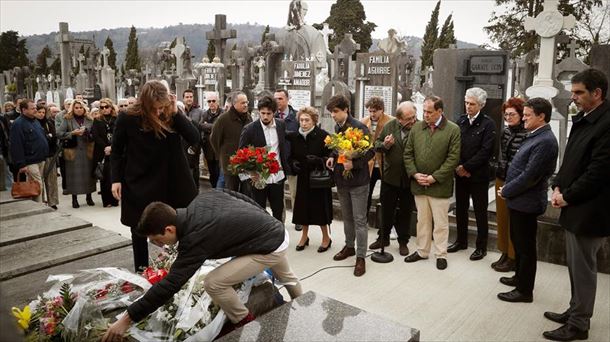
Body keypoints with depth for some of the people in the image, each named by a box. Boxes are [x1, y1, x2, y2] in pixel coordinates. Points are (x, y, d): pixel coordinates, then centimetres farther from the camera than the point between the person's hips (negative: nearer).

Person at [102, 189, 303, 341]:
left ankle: (246, 324, 12)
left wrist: (127, 319, -20)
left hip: (270, 248, -10)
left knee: (214, 283, -12)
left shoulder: (195, 239, -27)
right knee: (285, 276, 36)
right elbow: (242, 198, 8)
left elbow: (170, 285, -26)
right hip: (278, 231, 10)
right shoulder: (202, 198, -4)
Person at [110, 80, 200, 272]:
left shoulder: (171, 117, -6)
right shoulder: (127, 119, -10)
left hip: (168, 182, 1)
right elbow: (116, 151, 1)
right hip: (138, 183, -1)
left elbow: (194, 138, -15)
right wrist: (116, 179, -5)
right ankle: (141, 272, 28)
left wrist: (176, 113, -20)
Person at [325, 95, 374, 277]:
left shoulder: (359, 127, -16)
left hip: (357, 180, -7)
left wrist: (354, 163, -27)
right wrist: (332, 157, 1)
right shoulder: (337, 127, 7)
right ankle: (349, 246, 37)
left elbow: (371, 151, -14)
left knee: (359, 220, 0)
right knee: (347, 217, 20)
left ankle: (360, 257, 9)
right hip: (341, 179, 7)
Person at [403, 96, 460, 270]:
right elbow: (408, 154, 7)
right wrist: (414, 174, -6)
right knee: (422, 220, 15)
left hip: (439, 186, -4)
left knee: (440, 223, 6)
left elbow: (453, 159, -10)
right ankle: (422, 251, 29)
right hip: (418, 184, 4)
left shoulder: (453, 130, -7)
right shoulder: (416, 128, 5)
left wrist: (434, 177, -14)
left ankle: (441, 254, 21)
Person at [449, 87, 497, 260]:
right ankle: (461, 240, 29)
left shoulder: (488, 124, -8)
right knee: (460, 208, 14)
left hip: (478, 175, -5)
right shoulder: (461, 121, 7)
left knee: (480, 212, 5)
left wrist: (466, 167, -15)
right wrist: (458, 167, -8)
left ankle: (481, 246, 17)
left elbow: (486, 151, -14)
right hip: (460, 173, 5)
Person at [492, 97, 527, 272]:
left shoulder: (527, 134, -14)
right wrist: (499, 174, 14)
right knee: (501, 219, 14)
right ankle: (504, 253, 28)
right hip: (501, 179, 7)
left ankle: (513, 258, 18)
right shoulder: (506, 132, 7)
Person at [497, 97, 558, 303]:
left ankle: (524, 291, 17)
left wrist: (506, 191, -12)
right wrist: (507, 189, 7)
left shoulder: (545, 141, -21)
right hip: (518, 200, 9)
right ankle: (520, 277, 38)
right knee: (518, 242, 22)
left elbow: (529, 176, -24)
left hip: (526, 203, -9)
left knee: (525, 247, 3)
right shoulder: (535, 137, 9)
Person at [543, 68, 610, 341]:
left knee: (583, 269, 4)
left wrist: (567, 197, -13)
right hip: (575, 207, 9)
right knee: (576, 266, 19)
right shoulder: (583, 119, 10)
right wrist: (558, 187, 2)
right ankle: (575, 312, 34)